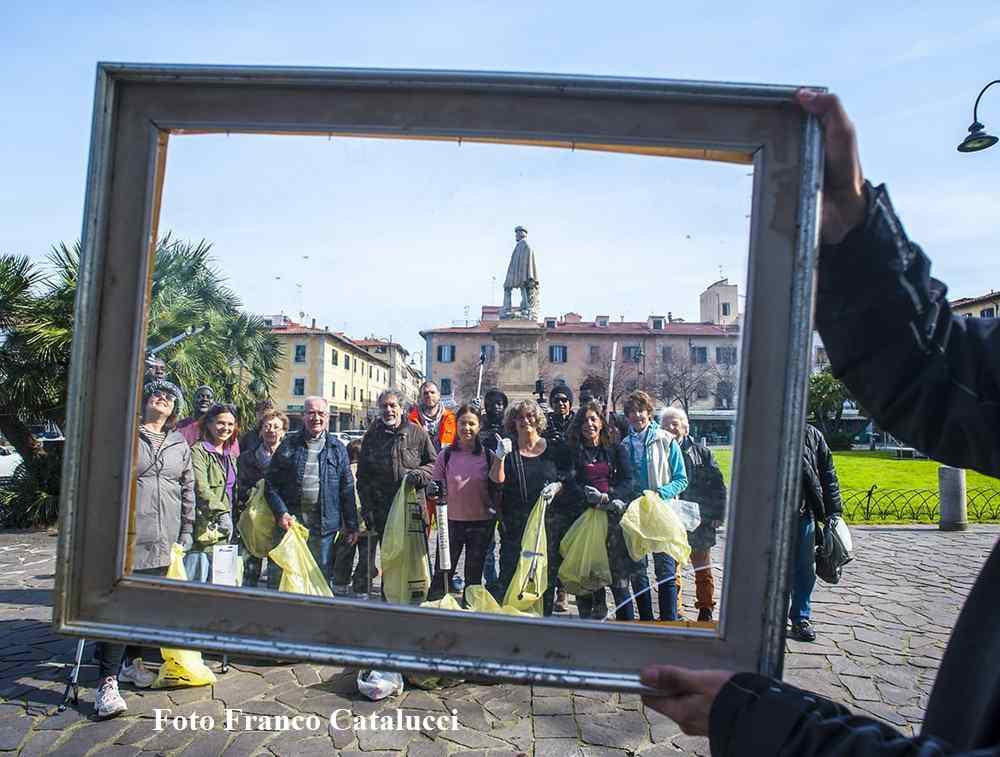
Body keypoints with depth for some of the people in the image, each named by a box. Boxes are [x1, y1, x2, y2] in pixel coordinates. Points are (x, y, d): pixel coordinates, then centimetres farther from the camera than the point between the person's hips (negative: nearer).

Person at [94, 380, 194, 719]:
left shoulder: (180, 445, 14)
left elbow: (188, 492, 17)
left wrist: (186, 533, 13)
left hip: (163, 540, 5)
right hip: (126, 536, -5)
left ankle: (133, 662, 30)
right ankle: (107, 682, -3)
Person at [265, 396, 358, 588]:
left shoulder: (338, 448, 6)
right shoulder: (289, 444, 5)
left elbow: (347, 489, 6)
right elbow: (271, 483, 4)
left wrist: (351, 525, 3)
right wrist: (281, 513, -8)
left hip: (324, 524, 0)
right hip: (290, 521, 0)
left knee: (322, 577, 8)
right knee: (280, 576, 5)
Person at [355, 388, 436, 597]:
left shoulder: (417, 433, 2)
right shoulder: (372, 436, 7)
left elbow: (433, 463, 8)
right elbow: (362, 476, 7)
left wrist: (420, 474, -13)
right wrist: (367, 507, -1)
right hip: (380, 507, 1)